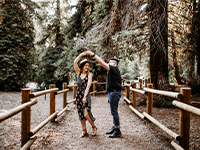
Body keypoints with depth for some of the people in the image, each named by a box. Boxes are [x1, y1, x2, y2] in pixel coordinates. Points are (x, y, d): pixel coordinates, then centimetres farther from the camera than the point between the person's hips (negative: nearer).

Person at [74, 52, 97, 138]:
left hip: (86, 95, -4)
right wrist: (81, 55, -7)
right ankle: (84, 131, 18)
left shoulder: (89, 74, -5)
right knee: (81, 114, 7)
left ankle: (94, 127, 12)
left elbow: (88, 86, -16)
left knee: (86, 114, -14)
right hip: (78, 94, 4)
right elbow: (75, 62, -6)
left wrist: (85, 96, -26)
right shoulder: (78, 73, 5)